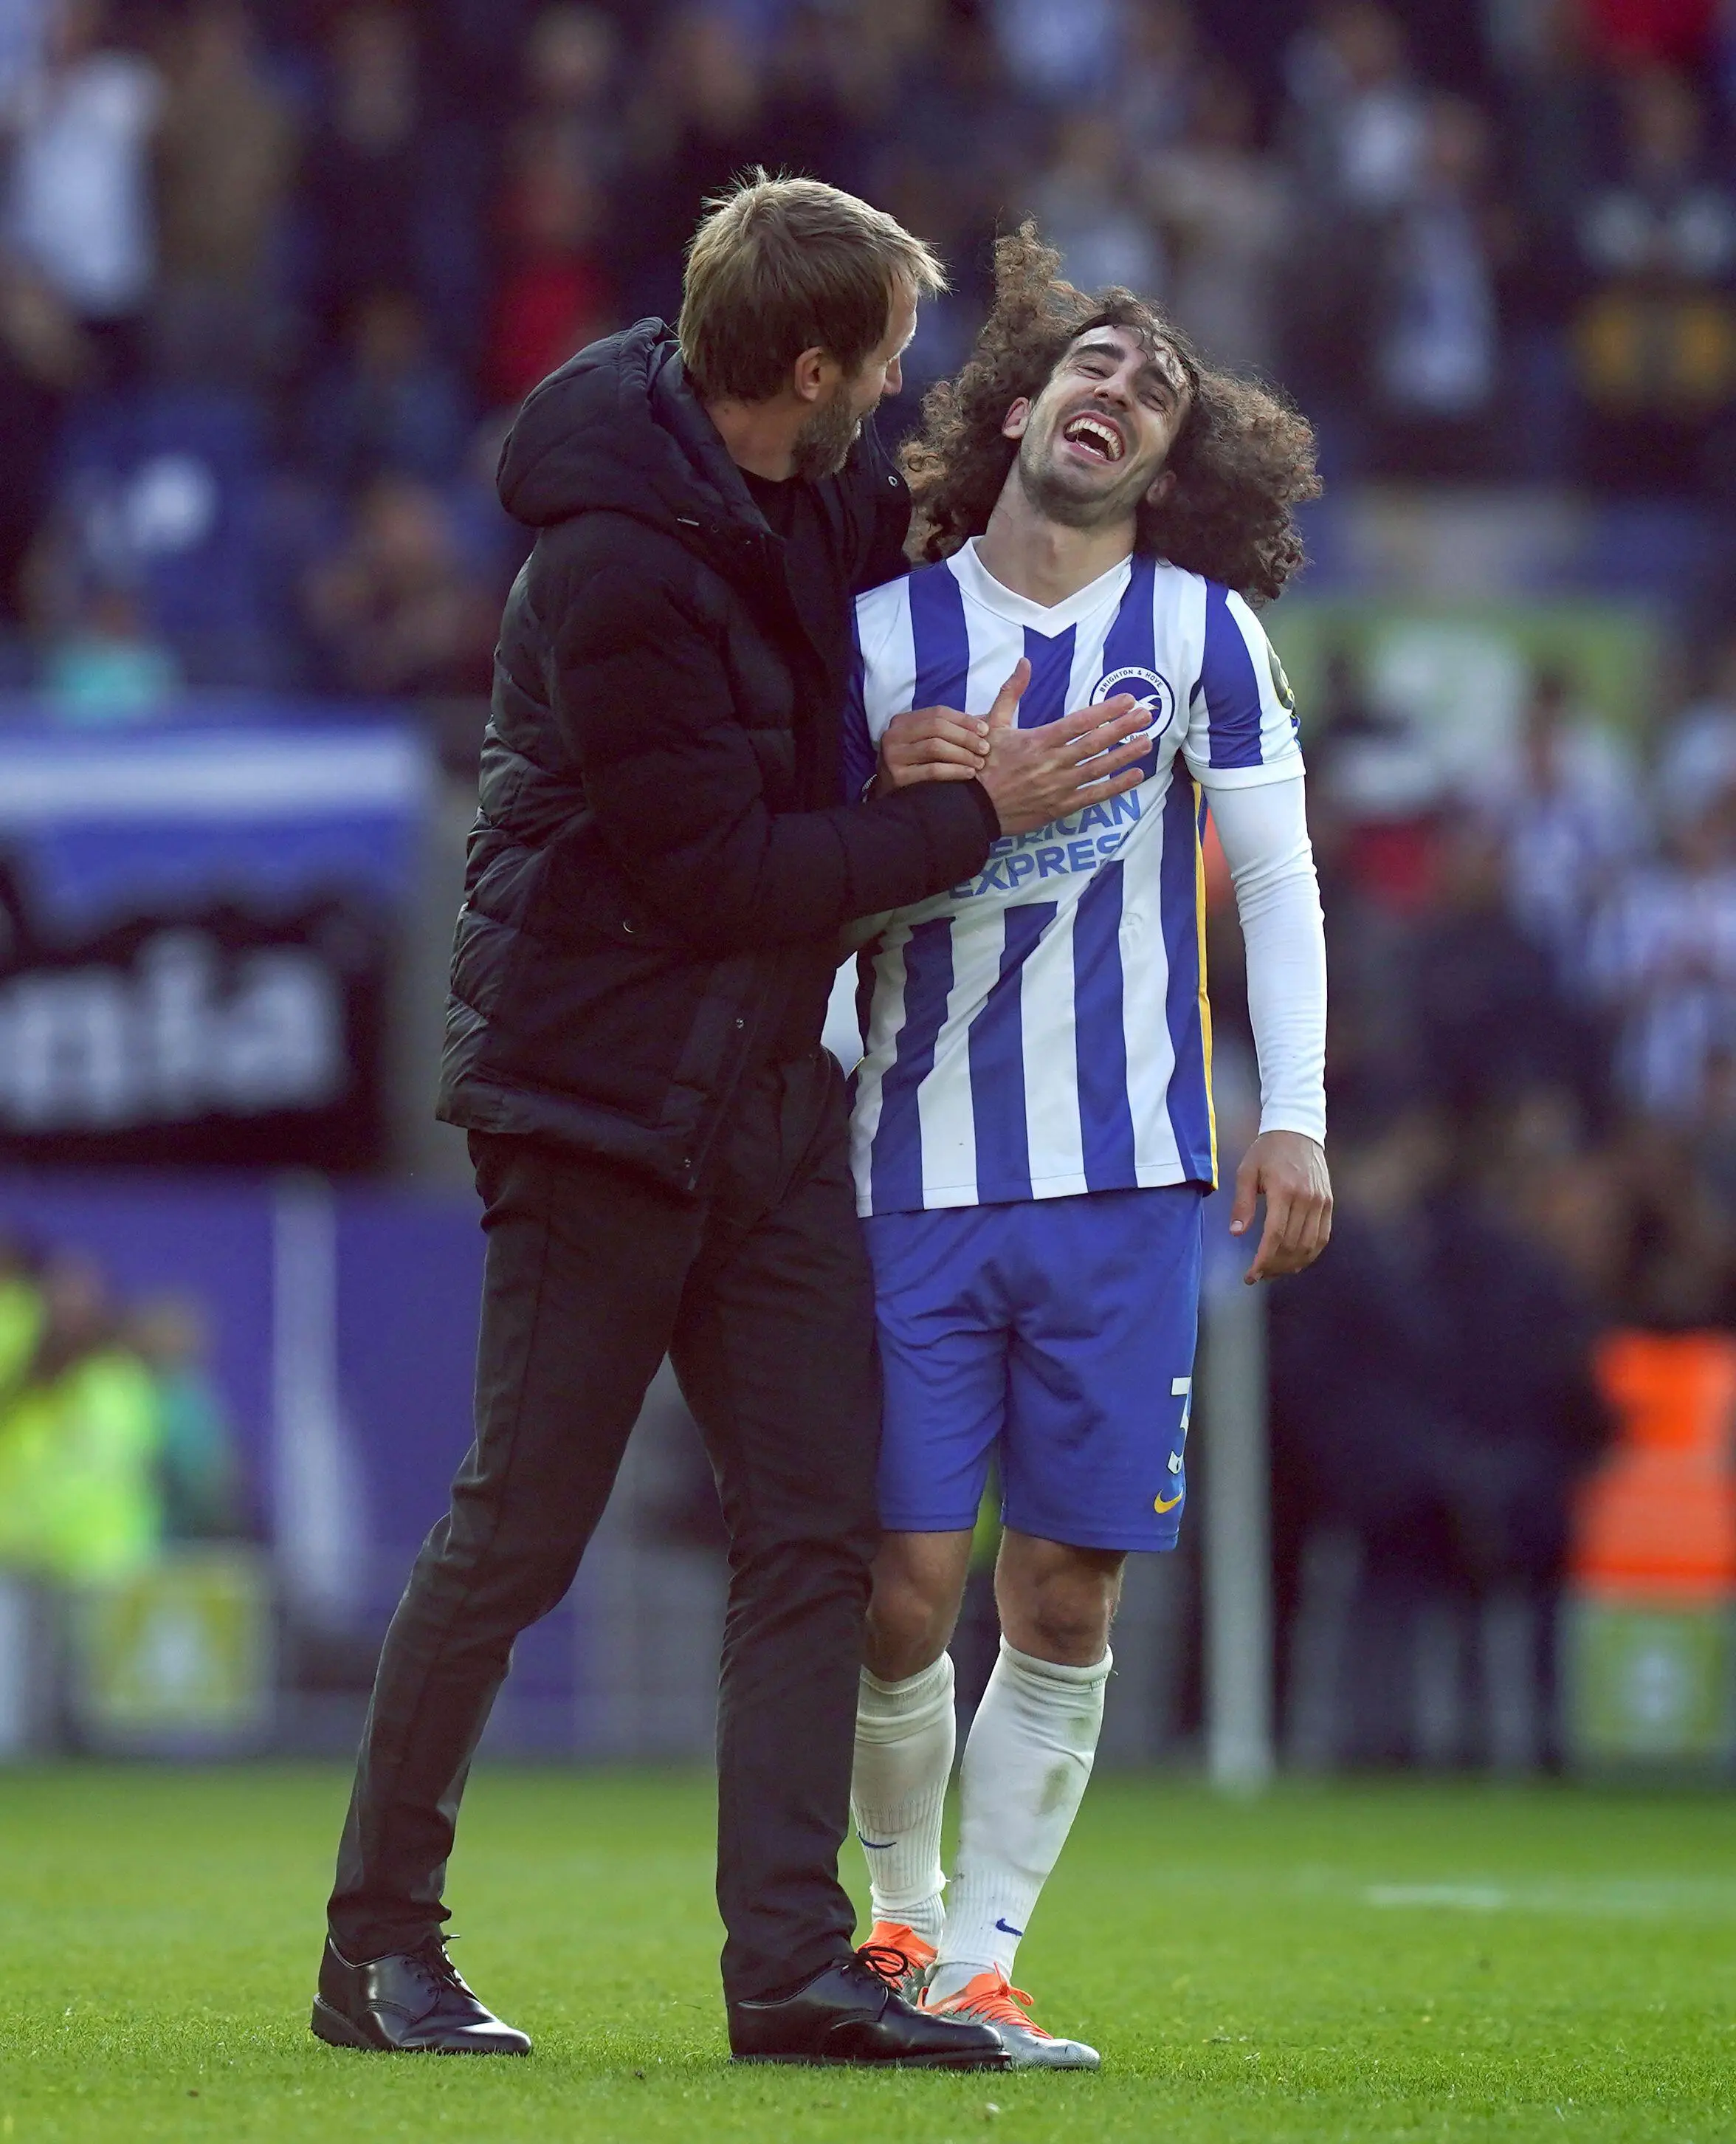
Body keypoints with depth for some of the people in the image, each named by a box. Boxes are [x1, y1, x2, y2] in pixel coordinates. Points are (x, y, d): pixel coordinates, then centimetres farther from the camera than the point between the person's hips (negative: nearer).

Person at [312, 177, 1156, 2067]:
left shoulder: (801, 490, 4)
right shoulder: (615, 564, -22)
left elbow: (895, 533, 29)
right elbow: (718, 871, -20)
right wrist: (984, 812, -15)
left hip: (765, 1090, 8)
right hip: (599, 1090, -8)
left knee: (815, 1526, 2)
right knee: (516, 1534, -1)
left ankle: (791, 1964, 2)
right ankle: (379, 1949, 10)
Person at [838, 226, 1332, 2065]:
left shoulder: (1199, 631, 4)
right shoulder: (886, 634, 4)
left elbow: (1277, 879, 8)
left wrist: (1292, 1119, 0)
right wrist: (901, 810, -11)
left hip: (1123, 1181, 1)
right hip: (917, 1170, 0)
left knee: (1066, 1601, 0)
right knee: (903, 1587, -5)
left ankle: (977, 1961, 10)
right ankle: (899, 1901, 19)